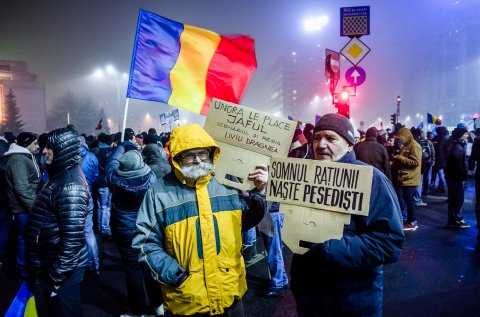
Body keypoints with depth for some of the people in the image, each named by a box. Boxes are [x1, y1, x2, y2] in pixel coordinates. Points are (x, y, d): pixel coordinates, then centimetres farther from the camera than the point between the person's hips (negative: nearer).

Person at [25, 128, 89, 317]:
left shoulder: (70, 186, -24)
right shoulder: (61, 175, 7)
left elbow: (73, 237, -27)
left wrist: (57, 275, -19)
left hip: (62, 269, -9)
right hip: (47, 264, 9)